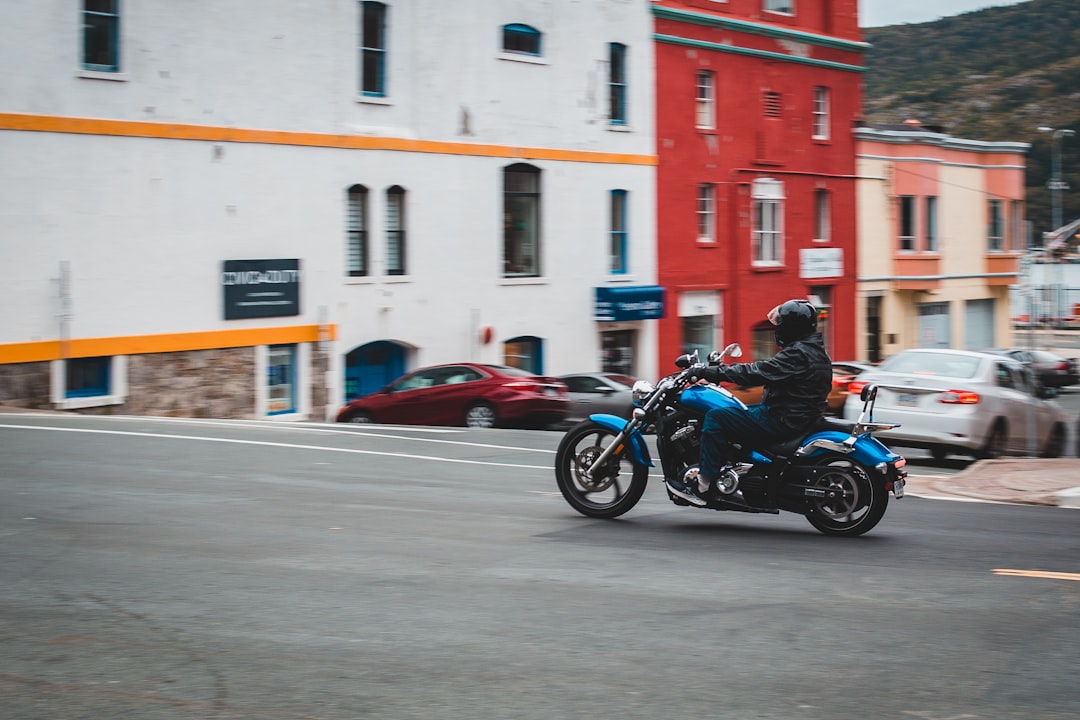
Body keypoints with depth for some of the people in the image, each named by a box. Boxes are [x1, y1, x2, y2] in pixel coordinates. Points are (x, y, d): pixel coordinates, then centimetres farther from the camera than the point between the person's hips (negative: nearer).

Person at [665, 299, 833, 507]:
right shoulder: (815, 350, 13)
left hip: (782, 421, -11)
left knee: (716, 418, -12)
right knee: (730, 413, 23)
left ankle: (702, 487, -13)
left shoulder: (799, 354, -20)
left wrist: (712, 372, -18)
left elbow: (757, 373, -23)